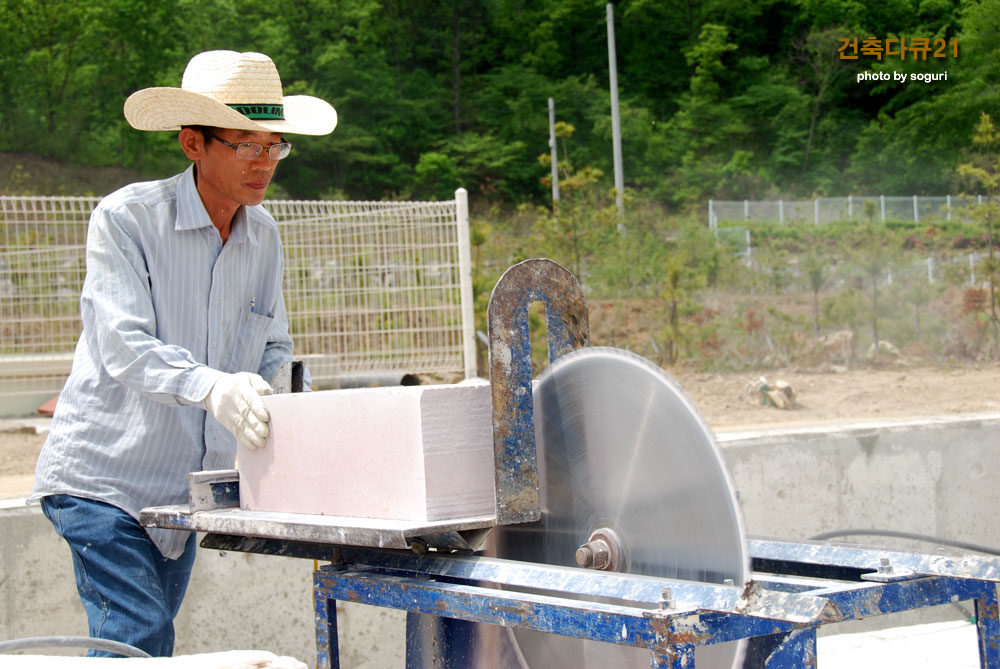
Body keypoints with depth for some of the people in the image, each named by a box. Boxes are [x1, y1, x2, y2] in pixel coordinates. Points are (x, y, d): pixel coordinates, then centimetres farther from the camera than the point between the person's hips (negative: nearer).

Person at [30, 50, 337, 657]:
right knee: (137, 639, -15)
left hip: (181, 492, 6)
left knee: (151, 643, 12)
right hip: (102, 477, -6)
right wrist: (213, 388, -42)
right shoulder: (126, 218, -14)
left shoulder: (263, 235, 6)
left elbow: (274, 350, 12)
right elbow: (124, 346, -25)